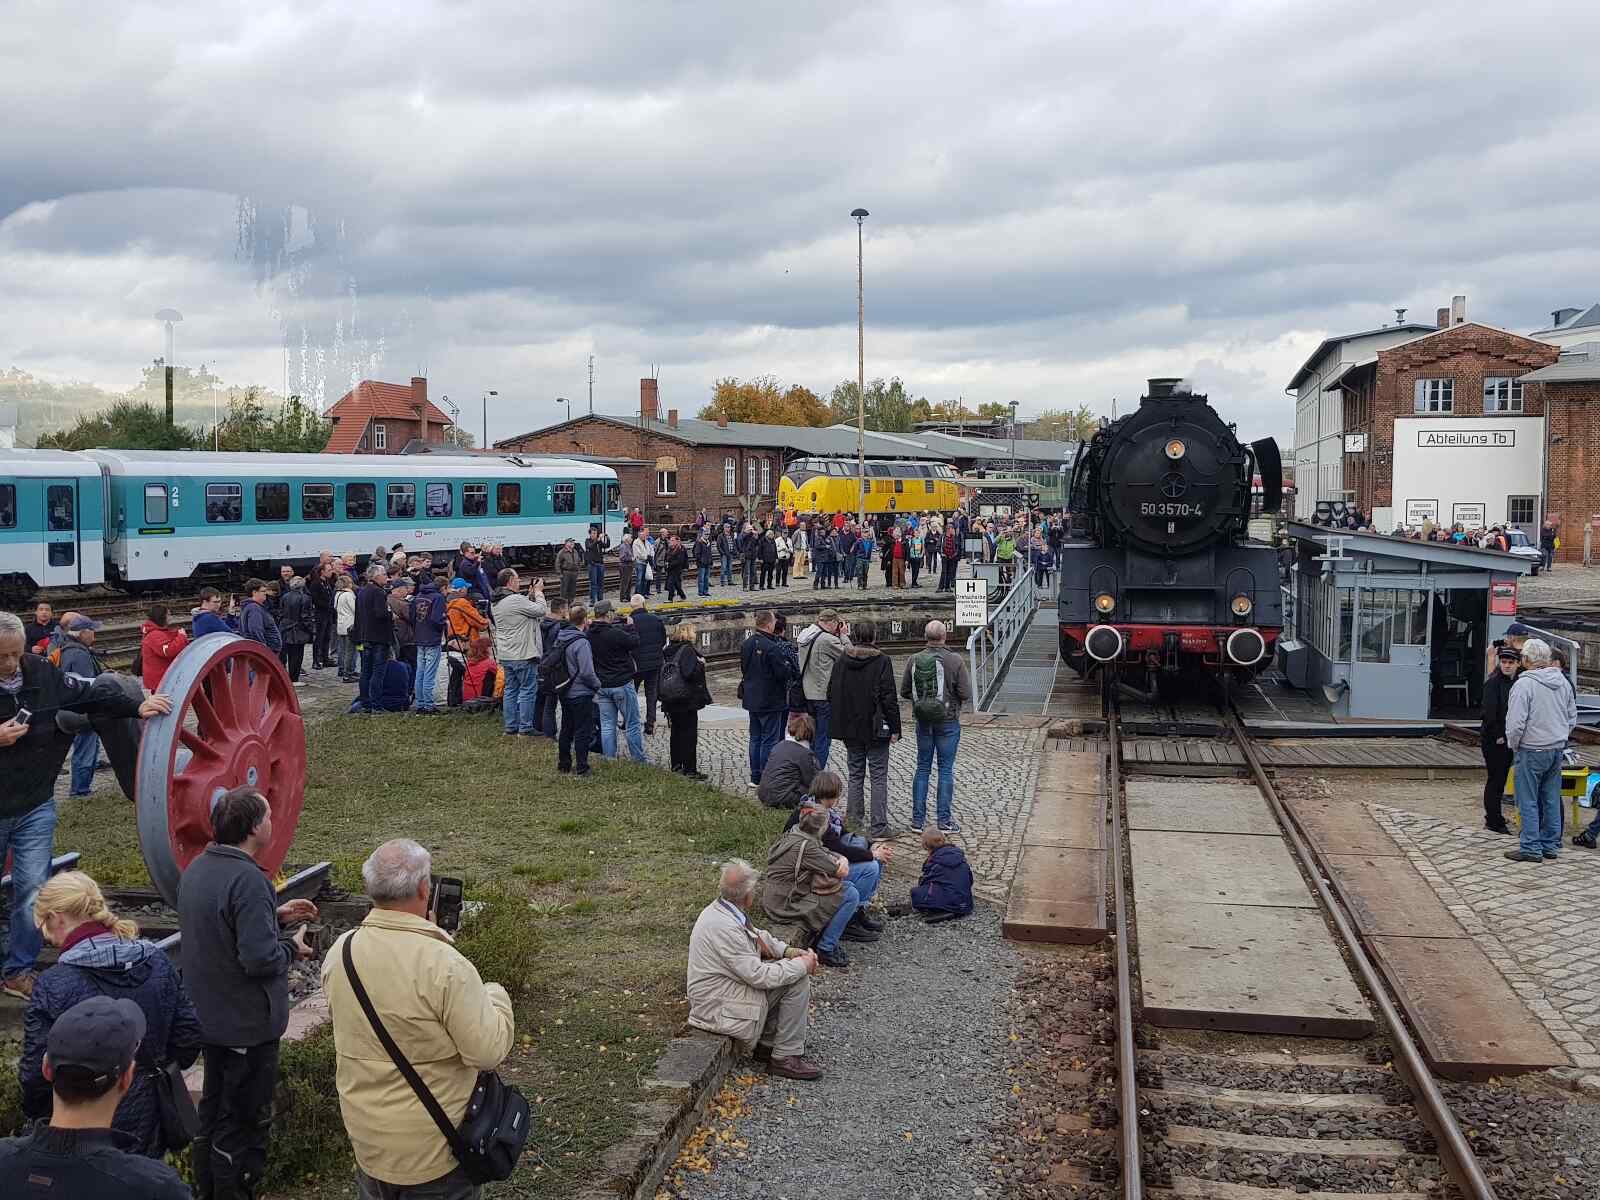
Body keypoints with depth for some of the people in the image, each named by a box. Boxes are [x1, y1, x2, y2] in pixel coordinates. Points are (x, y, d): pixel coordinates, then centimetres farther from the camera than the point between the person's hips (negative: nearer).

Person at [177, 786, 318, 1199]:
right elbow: (260, 959, -30)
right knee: (244, 1123, 5)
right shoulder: (248, 881, -27)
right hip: (246, 1026, -9)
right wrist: (292, 948, -11)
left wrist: (276, 916, 11)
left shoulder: (196, 869, 3)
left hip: (209, 1020, 9)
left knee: (212, 1111, 23)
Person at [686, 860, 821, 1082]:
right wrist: (802, 965, -15)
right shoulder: (723, 927, -30)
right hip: (718, 1009, -10)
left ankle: (767, 1040, 18)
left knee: (794, 969, 14)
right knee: (798, 981, -12)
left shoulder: (720, 909, 2)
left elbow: (758, 936, 18)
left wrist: (789, 951, 2)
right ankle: (786, 1057, -3)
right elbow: (759, 975, -27)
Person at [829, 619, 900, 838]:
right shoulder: (881, 661, -11)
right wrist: (894, 728, -7)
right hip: (875, 729, -4)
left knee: (855, 774, 17)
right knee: (879, 776, -1)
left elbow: (831, 694, 8)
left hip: (850, 728, 5)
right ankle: (879, 826, -3)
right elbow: (888, 697, -13)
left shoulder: (842, 660, 2)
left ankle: (853, 817, 20)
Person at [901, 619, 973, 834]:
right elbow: (966, 694, -13)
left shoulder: (914, 660, -4)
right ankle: (945, 821, 6)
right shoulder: (955, 660, -13)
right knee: (946, 769, 4)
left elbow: (904, 691, 1)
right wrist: (952, 697, 8)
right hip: (948, 720, -3)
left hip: (923, 721, 3)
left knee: (922, 768, 12)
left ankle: (918, 819, 13)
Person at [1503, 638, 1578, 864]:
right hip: (1557, 751, 7)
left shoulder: (1524, 684, -16)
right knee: (1552, 799, 13)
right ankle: (1551, 845, 20)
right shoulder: (1563, 682, 6)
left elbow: (1516, 722, -18)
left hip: (1532, 750, -7)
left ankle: (1531, 848, 1)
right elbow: (1572, 717, 15)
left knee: (1528, 801, 0)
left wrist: (1513, 744, -2)